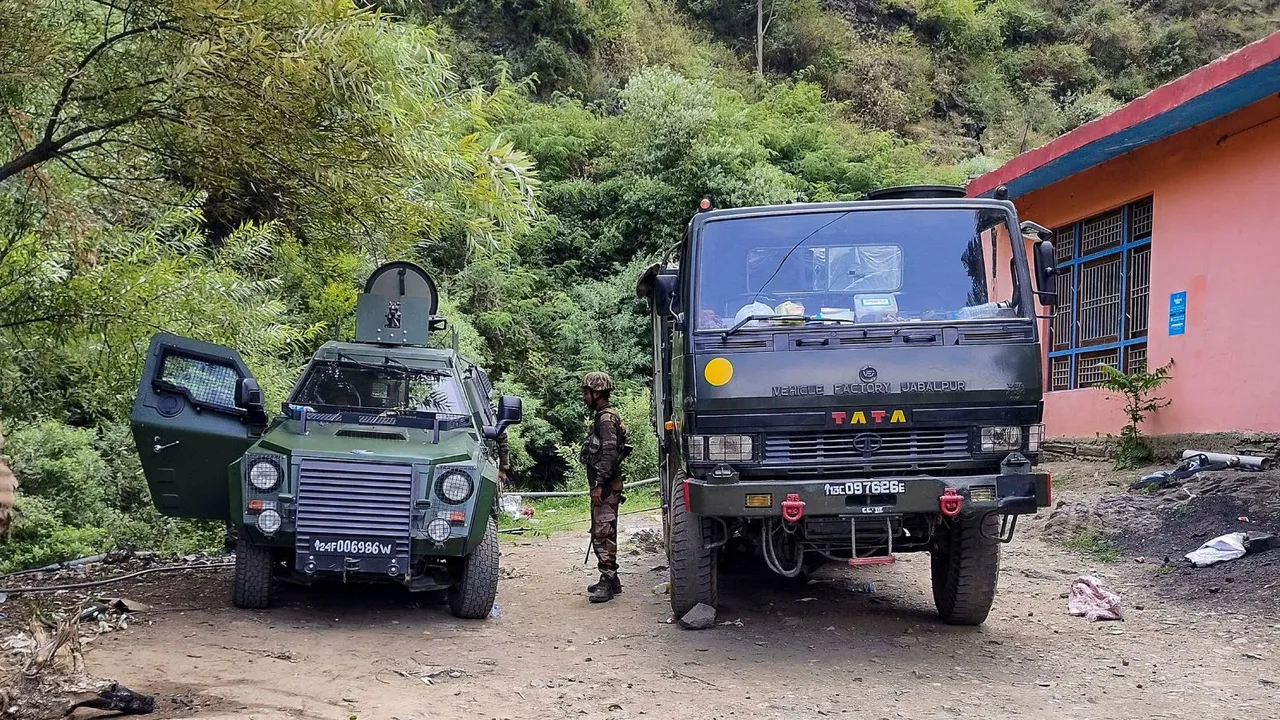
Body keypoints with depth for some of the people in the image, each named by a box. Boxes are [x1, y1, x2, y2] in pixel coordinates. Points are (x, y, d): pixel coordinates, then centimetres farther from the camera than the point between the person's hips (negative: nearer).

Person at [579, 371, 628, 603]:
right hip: (603, 486, 11)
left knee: (604, 533, -11)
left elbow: (609, 454, -21)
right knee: (601, 533, 14)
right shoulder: (602, 417, 19)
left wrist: (599, 485, -23)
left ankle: (608, 582, -11)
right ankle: (610, 580, 20)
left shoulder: (607, 418, -13)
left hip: (606, 487, -11)